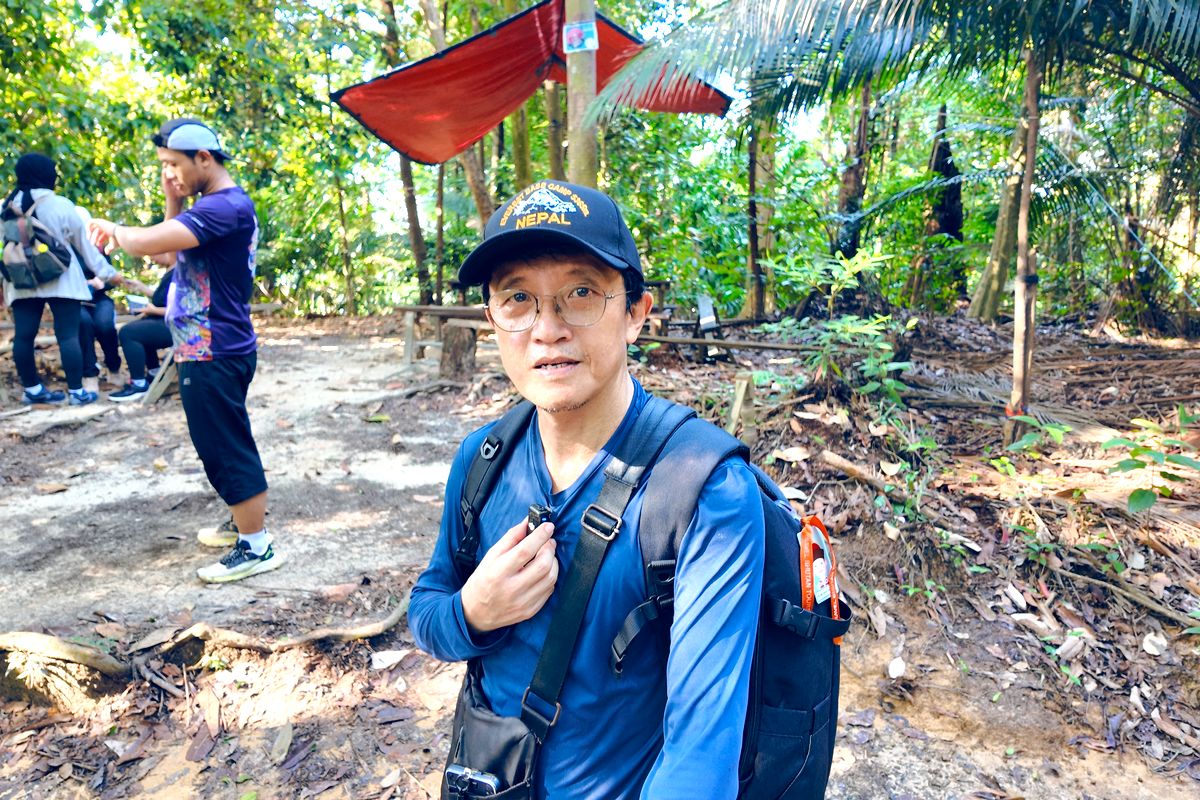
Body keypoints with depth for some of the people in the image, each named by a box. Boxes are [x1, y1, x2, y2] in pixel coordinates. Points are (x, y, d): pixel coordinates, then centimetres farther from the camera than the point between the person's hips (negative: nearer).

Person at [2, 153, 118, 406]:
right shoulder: (60, 205, -8)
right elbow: (83, 244, -2)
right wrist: (105, 272, 8)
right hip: (60, 280, -5)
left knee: (24, 335, 8)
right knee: (68, 335, -3)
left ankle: (32, 389, 17)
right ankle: (76, 391, -1)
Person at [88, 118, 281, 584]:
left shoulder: (225, 206, -20)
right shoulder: (212, 206, 15)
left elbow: (146, 243, -26)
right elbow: (171, 247, 20)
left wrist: (111, 229, -5)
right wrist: (173, 201, 6)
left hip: (214, 354, -10)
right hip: (208, 350, 10)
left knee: (225, 448, -4)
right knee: (224, 444, 18)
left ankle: (257, 549, 5)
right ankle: (249, 523, 32)